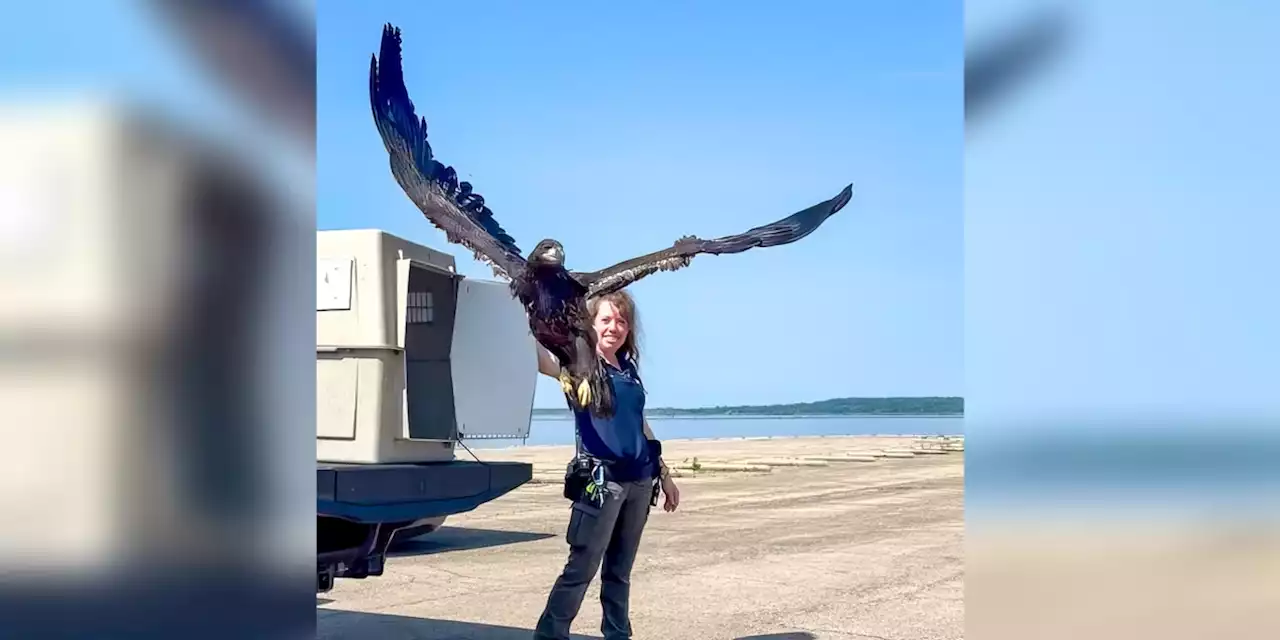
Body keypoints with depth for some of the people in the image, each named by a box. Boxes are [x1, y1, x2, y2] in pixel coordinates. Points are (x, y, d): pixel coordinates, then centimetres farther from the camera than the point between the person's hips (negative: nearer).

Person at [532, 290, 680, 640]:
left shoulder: (629, 368, 14)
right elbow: (544, 360, -27)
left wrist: (664, 474, 24)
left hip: (639, 480, 6)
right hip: (601, 479, -6)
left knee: (620, 570, 12)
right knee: (581, 567, -7)